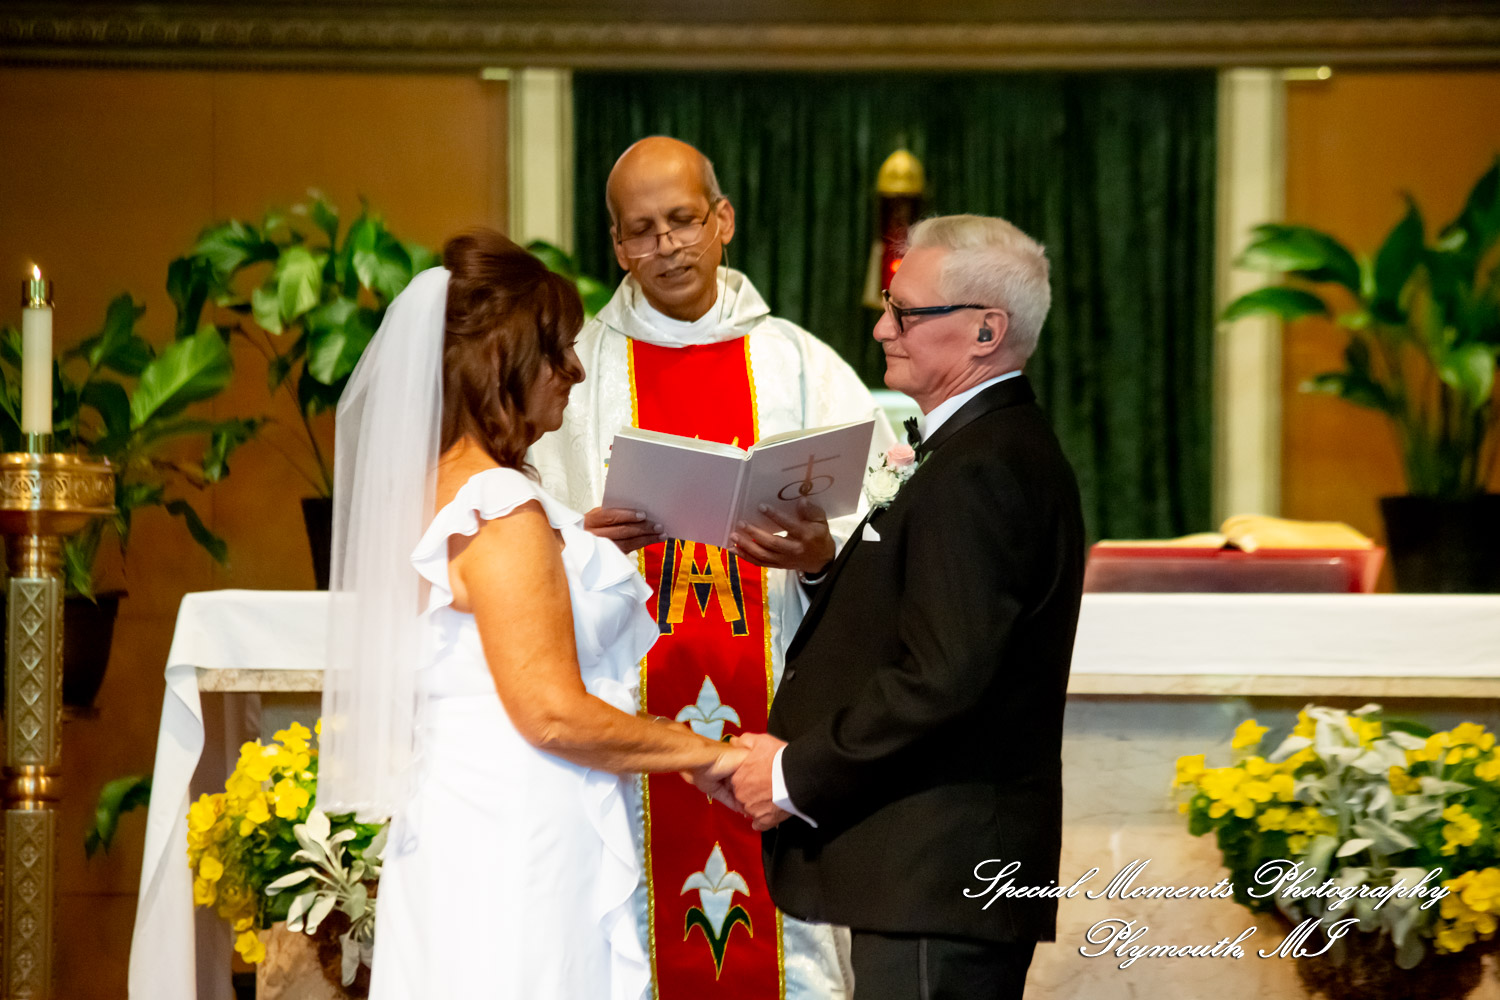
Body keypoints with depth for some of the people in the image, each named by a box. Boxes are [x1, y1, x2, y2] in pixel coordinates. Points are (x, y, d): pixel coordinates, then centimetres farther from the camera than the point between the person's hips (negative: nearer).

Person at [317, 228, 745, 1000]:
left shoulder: (428, 493, 14)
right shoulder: (502, 512, -16)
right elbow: (553, 711, -19)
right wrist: (709, 755, -9)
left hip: (455, 829, 10)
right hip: (519, 847, -10)